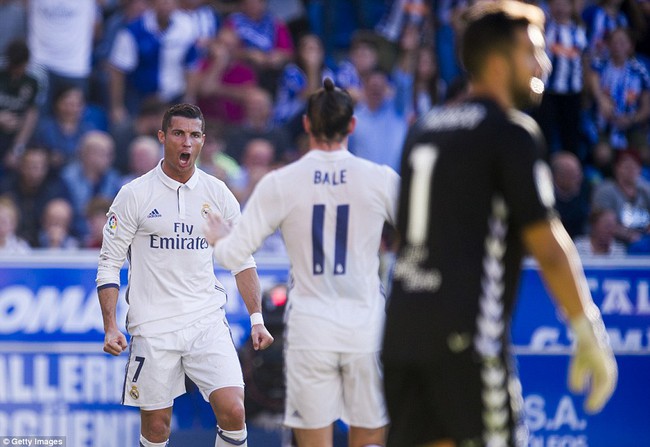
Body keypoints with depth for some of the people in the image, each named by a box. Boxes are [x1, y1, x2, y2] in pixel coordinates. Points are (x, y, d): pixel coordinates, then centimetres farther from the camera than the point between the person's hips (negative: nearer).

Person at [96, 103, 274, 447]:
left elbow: (242, 260, 13)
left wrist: (256, 318, 3)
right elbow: (109, 263, 0)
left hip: (208, 323, 2)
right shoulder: (135, 195, -2)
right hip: (153, 328, -2)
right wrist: (110, 327, -9)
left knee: (233, 412, -14)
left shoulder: (217, 194, 5)